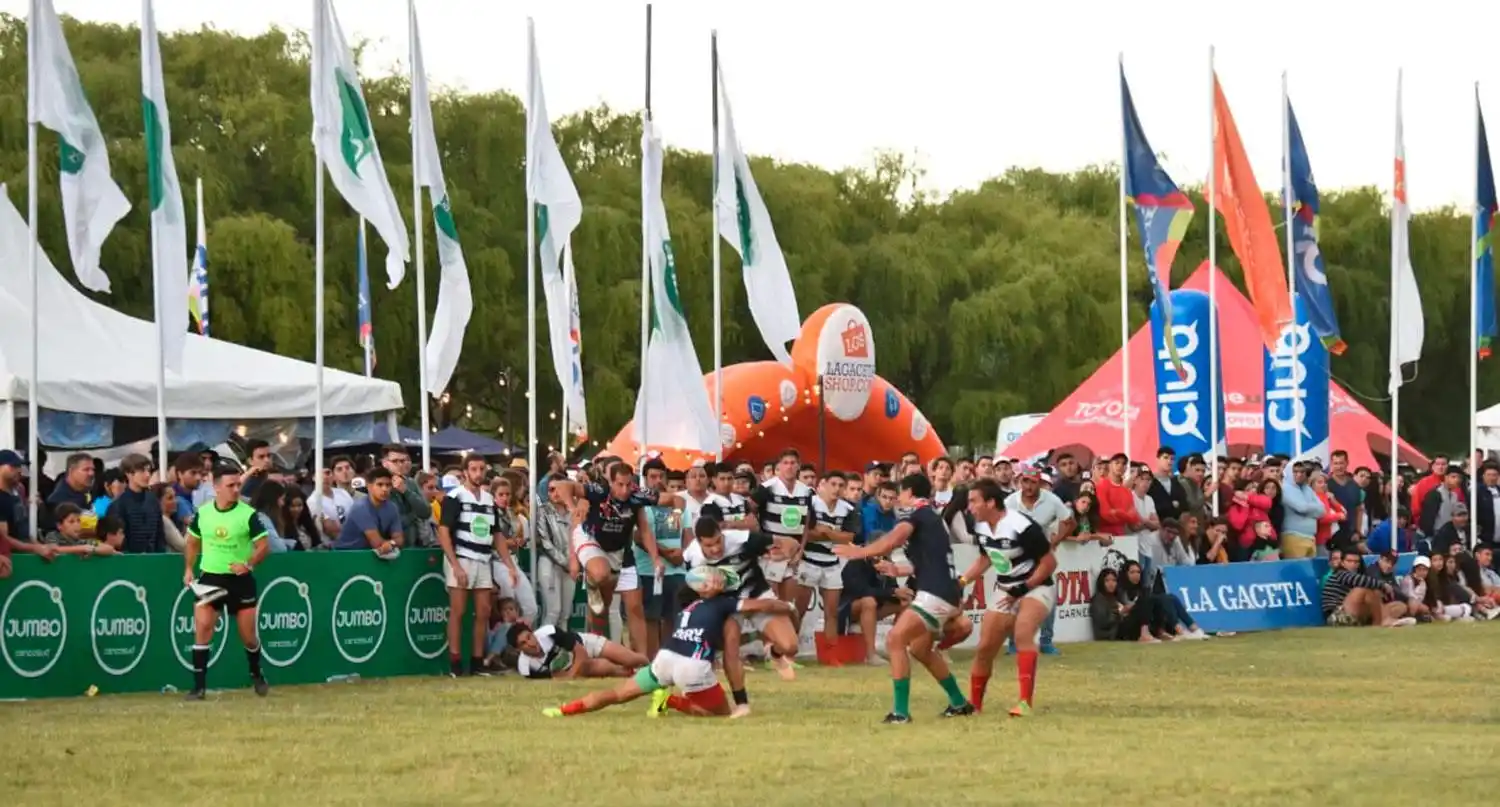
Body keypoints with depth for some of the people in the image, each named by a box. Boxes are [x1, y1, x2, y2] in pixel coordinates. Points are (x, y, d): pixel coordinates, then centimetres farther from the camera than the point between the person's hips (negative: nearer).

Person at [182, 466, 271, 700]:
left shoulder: (248, 515, -10)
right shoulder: (202, 513, -1)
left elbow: (264, 546, -8)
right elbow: (193, 542, 16)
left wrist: (248, 564, -24)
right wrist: (189, 569, 8)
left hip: (241, 580, -2)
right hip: (210, 578, 2)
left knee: (248, 634, 5)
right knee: (202, 627, -12)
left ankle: (256, 676, 32)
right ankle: (199, 685, -8)